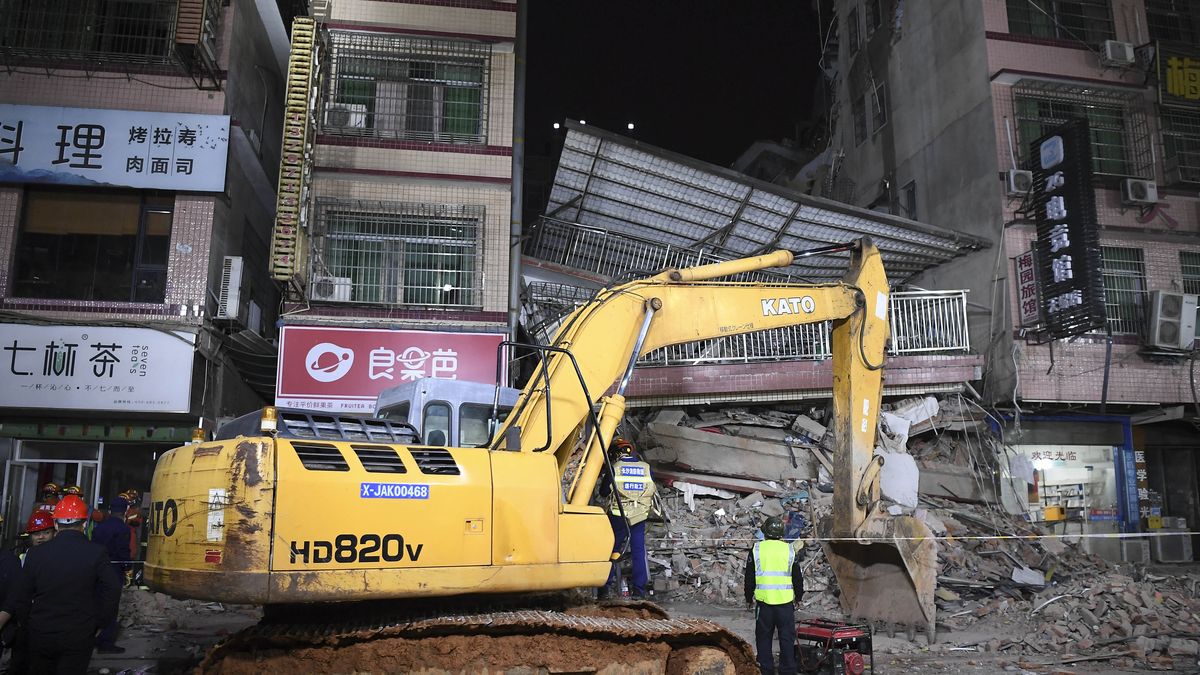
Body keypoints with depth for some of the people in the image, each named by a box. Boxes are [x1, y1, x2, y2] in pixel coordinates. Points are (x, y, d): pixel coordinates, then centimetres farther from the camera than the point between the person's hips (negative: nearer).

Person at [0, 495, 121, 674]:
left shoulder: (36, 553, -4)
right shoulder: (96, 553, -10)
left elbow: (21, 595, 1)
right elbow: (112, 591, -10)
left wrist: (30, 623, 10)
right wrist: (97, 624, 1)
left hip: (41, 634, 2)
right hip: (79, 638, -2)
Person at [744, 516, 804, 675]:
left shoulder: (756, 549, 0)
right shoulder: (789, 549, 2)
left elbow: (749, 577, 5)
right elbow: (798, 577, 11)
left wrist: (749, 598, 16)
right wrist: (798, 597, 24)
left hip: (763, 602, 0)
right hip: (785, 602, 1)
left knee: (764, 638, 9)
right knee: (787, 638, 9)